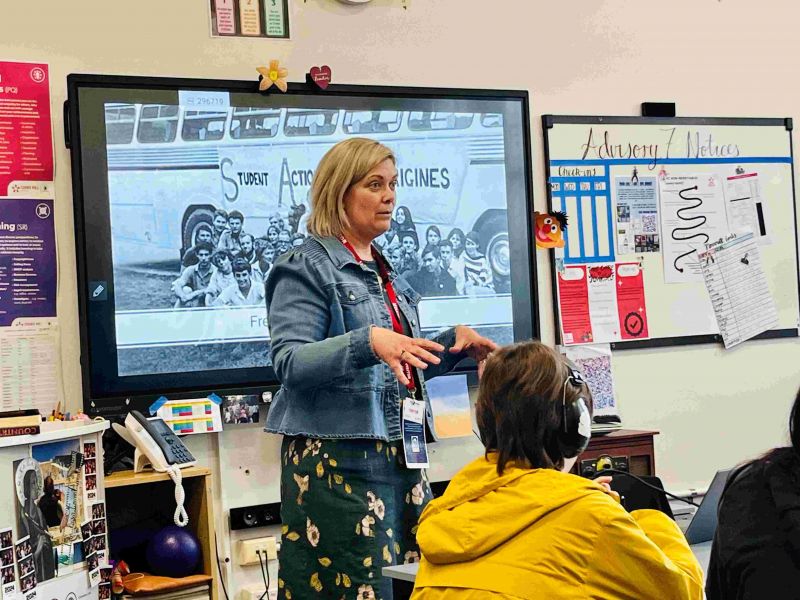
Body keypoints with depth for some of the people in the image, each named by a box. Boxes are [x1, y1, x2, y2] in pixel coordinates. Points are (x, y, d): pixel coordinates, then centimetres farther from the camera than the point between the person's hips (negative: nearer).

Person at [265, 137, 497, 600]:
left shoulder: (386, 272, 18)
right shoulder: (306, 268, -5)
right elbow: (291, 363, -17)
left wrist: (455, 341, 9)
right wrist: (368, 341, -31)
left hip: (400, 456, 8)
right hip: (338, 460, -7)